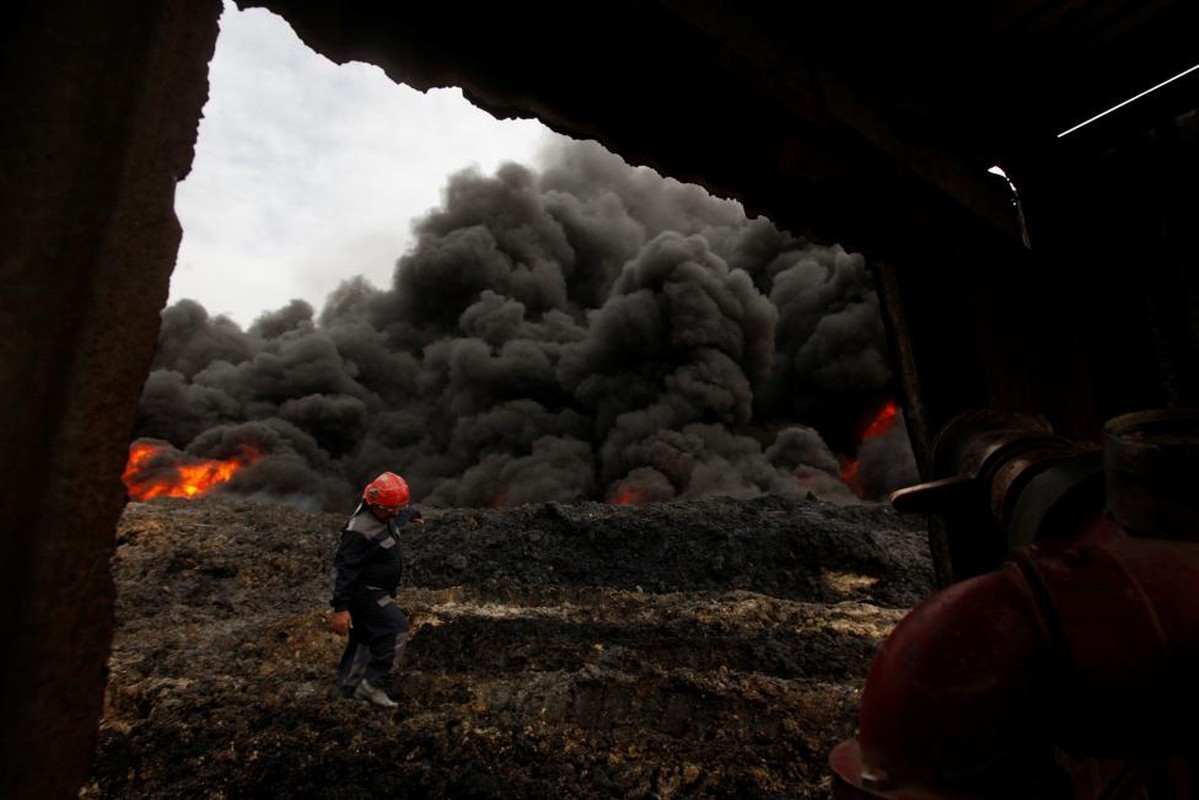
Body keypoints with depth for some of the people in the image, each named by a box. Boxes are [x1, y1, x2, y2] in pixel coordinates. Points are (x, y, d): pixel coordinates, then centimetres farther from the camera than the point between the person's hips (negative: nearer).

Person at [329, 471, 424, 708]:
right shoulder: (360, 531, -28)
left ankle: (348, 687, 32)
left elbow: (400, 516, 27)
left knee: (364, 637, 18)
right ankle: (371, 685, -5)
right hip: (364, 592, -10)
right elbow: (344, 570, -29)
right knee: (396, 629, -12)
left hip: (374, 591, 10)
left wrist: (413, 515, 49)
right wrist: (340, 608, -32)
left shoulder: (384, 516, 1)